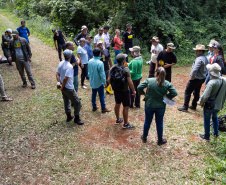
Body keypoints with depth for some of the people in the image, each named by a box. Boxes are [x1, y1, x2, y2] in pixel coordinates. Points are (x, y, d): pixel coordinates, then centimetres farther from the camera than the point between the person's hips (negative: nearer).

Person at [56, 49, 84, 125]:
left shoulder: (61, 63, 0)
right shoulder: (69, 66, -26)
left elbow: (57, 74, 3)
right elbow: (65, 78, -30)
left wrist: (60, 83, 0)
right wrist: (62, 87, -17)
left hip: (63, 87, 9)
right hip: (69, 88, -9)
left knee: (66, 101, 22)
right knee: (77, 102, 6)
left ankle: (69, 116, 36)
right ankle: (76, 118, 15)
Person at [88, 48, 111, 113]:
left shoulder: (90, 61, -3)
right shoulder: (100, 63, -24)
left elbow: (89, 72, 8)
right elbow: (102, 74, -20)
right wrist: (105, 82, -9)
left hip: (92, 82, 7)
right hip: (99, 82, -6)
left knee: (93, 94, 18)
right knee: (101, 96, 6)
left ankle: (94, 107, 30)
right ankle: (103, 109, 17)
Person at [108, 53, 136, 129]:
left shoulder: (112, 68, -4)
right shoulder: (125, 69, -22)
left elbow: (109, 80, 1)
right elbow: (130, 82, -22)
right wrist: (133, 91, -9)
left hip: (115, 90, 7)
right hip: (124, 91, -7)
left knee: (117, 104, 22)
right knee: (126, 107, 4)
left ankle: (118, 120, 39)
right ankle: (126, 124, 13)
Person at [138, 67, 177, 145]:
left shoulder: (149, 80, -14)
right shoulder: (167, 84, -11)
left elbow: (139, 87, -15)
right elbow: (174, 93, -12)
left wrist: (143, 93, 2)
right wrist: (166, 96, 2)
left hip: (149, 105, 0)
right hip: (161, 106, 0)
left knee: (147, 121, 18)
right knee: (159, 123, 15)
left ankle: (144, 137, 36)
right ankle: (160, 140, 31)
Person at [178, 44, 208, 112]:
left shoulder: (199, 59, -23)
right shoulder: (205, 58, 8)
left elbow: (195, 69, -30)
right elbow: (206, 69, 15)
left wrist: (192, 77, -17)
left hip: (196, 79, -10)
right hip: (202, 78, 10)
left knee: (187, 92, -1)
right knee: (196, 92, 19)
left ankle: (185, 107, 4)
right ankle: (193, 106, 30)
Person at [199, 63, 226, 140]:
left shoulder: (211, 83, -29)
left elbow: (205, 96, -30)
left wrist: (200, 103, -12)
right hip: (218, 106, 6)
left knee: (207, 120, 14)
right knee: (215, 117, 32)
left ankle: (206, 136, 30)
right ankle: (216, 133, 43)